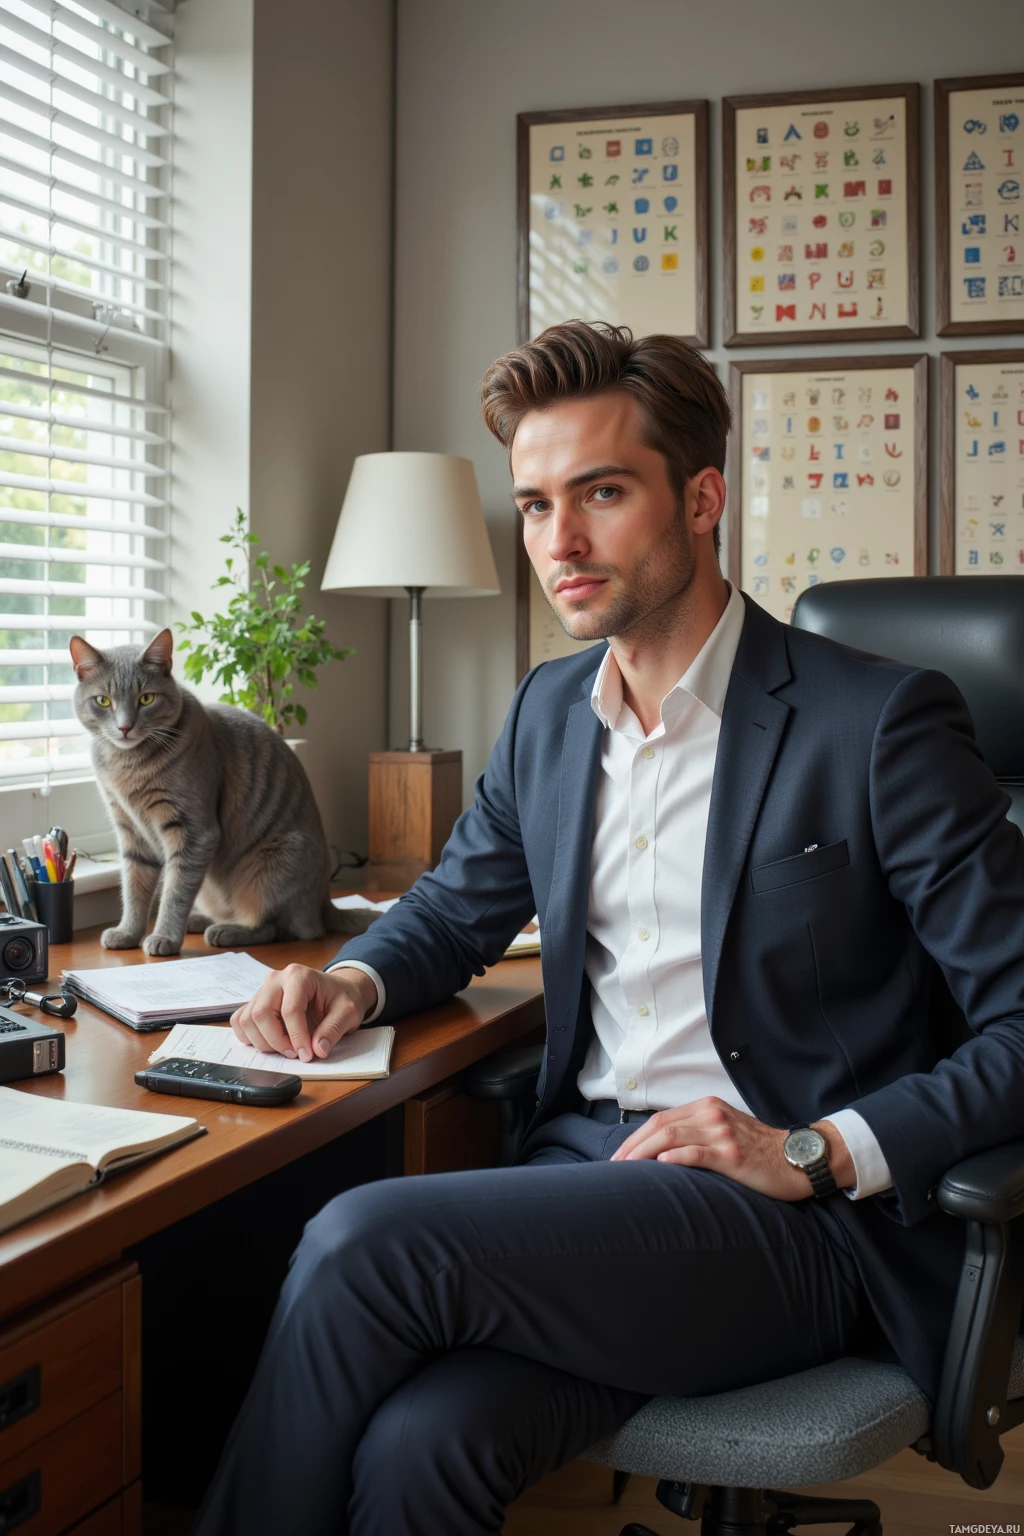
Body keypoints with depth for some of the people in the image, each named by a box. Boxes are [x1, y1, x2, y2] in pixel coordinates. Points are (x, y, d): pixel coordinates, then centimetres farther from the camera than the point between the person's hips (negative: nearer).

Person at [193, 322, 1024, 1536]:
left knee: (364, 1243, -25)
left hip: (793, 1218, -4)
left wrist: (819, 1152, -18)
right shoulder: (547, 712, 13)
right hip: (583, 1164, 5)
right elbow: (455, 909, 27)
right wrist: (354, 981, 5)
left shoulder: (878, 720, -7)